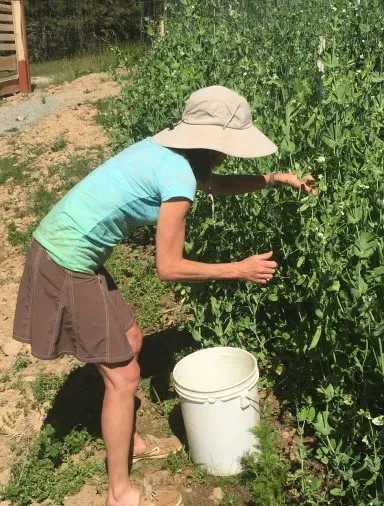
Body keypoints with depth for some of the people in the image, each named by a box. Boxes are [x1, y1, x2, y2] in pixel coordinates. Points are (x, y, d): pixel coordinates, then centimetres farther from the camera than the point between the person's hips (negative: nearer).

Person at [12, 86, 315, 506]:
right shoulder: (178, 176, -21)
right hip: (68, 265, -10)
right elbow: (169, 267, -17)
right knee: (123, 374, 2)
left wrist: (276, 178, 16)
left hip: (66, 251, 10)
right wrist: (240, 270, -9)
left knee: (130, 341, 22)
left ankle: (130, 442, 41)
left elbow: (216, 184, 24)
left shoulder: (166, 149, 7)